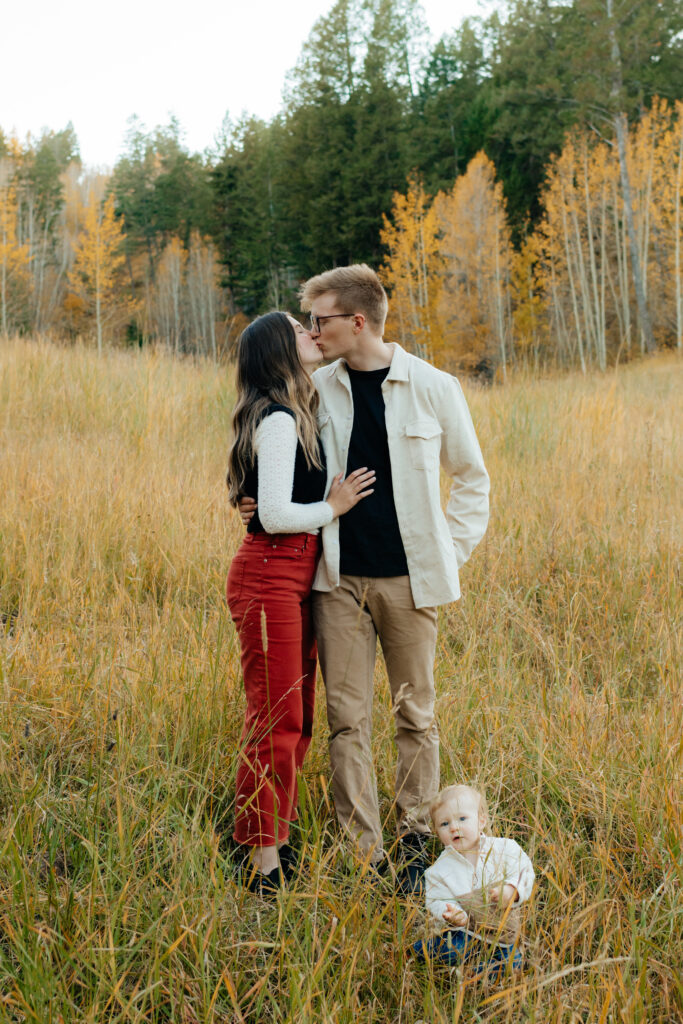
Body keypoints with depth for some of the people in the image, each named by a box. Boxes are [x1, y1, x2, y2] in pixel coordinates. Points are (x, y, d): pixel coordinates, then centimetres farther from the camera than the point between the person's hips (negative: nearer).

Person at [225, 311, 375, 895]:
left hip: (299, 576, 10)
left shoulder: (299, 415, 16)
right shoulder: (278, 419, -14)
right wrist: (335, 506, -7)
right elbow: (275, 513, -19)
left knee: (298, 716, 13)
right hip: (270, 576, -10)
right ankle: (265, 864, 4)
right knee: (278, 720, -5)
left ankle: (272, 837, 23)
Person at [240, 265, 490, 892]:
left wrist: (452, 551, 2)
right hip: (339, 577, 2)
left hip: (409, 579, -2)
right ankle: (363, 854, 12)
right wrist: (263, 508, 3)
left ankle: (415, 844, 24)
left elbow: (472, 477, 8)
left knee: (415, 716, 8)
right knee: (346, 720, 2)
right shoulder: (317, 390, 5)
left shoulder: (433, 388, -3)